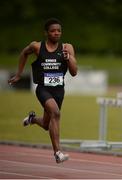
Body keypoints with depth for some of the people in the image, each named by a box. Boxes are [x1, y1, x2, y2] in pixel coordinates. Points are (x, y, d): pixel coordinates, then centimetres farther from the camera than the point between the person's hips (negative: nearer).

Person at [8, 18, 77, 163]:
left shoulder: (67, 48, -1)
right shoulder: (37, 46, -5)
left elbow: (74, 73, -3)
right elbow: (24, 53, 17)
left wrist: (68, 58, -20)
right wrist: (18, 74, 20)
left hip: (59, 90, 4)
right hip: (43, 89, -4)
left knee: (46, 125, 18)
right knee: (55, 112, -32)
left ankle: (33, 118, 55)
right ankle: (57, 152, -33)